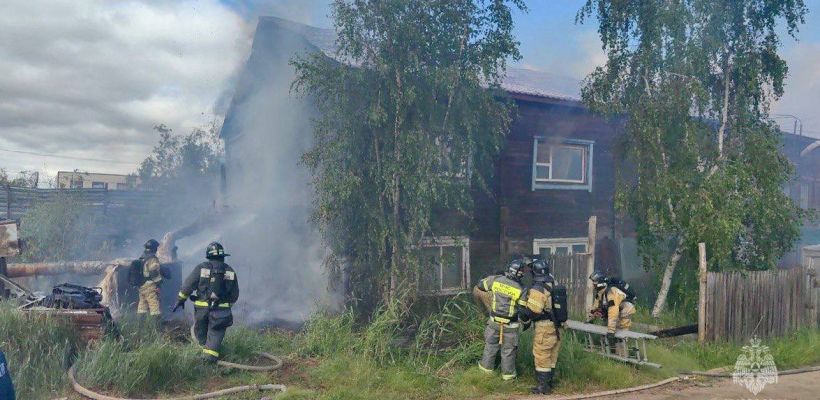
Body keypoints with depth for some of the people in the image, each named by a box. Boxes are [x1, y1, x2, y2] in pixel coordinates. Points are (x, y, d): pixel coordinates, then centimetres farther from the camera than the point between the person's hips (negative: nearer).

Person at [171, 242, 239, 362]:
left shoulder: (201, 268, -1)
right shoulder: (230, 271, 6)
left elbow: (187, 286, 1)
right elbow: (234, 295, 12)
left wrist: (181, 300, 14)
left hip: (202, 308, -1)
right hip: (221, 310, 1)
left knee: (200, 332, 19)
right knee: (215, 334, 4)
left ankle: (205, 347, 18)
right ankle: (210, 355, -8)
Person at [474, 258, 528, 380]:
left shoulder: (495, 279, -13)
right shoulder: (521, 290, -19)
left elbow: (477, 288, 0)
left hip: (494, 321, 3)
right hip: (510, 325, -2)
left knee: (490, 344, 22)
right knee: (508, 350, 14)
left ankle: (486, 366, 36)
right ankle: (508, 373, 26)